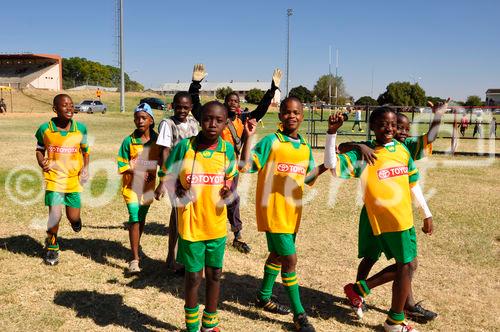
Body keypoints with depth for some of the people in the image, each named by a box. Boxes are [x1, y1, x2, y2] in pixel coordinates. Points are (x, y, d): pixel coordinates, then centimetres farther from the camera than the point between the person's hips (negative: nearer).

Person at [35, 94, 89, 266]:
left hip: (74, 179, 2)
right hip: (54, 178, -1)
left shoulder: (80, 128, -3)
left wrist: (85, 168, -4)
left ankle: (75, 218, 45)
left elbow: (85, 151, 11)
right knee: (55, 216, -8)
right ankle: (51, 248, 18)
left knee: (74, 219, 5)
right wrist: (42, 163, -10)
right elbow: (40, 150, 10)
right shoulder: (45, 129, -6)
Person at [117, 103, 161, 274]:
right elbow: (122, 166, -5)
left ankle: (136, 247, 38)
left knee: (141, 219, 15)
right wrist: (139, 173, -19)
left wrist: (153, 173, -11)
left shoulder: (157, 140, -2)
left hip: (148, 186, 3)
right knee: (134, 219, -10)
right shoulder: (129, 141, -7)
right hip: (131, 185, -3)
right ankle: (135, 259, -8)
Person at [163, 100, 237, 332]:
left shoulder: (228, 149, -4)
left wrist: (229, 190, -10)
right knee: (193, 276, 8)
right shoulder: (184, 146, -12)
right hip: (191, 223, -3)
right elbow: (169, 176, 0)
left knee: (214, 274, 15)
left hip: (217, 224, 3)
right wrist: (178, 191, -19)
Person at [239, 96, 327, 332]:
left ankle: (264, 296, 40)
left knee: (278, 254, 20)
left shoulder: (305, 147, 8)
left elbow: (308, 177, 15)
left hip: (292, 211, 7)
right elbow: (246, 166, -16)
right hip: (273, 210, -7)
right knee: (290, 259, -7)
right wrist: (248, 138, -26)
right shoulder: (271, 141, -11)